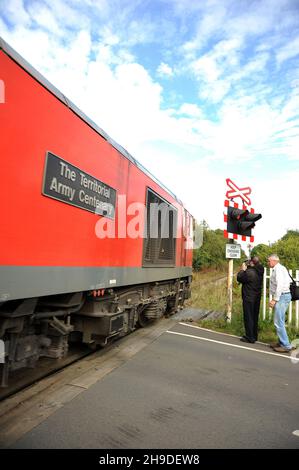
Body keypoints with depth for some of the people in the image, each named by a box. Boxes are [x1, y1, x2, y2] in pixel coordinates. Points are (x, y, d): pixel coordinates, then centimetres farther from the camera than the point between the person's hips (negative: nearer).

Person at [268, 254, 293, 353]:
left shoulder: (278, 269, -13)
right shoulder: (281, 268, 18)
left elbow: (280, 285, -22)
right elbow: (289, 280, 18)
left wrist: (275, 299, -21)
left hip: (282, 296, -10)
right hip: (283, 296, 10)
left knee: (278, 322, -8)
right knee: (280, 321, 15)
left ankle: (286, 345, -2)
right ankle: (281, 342, 23)